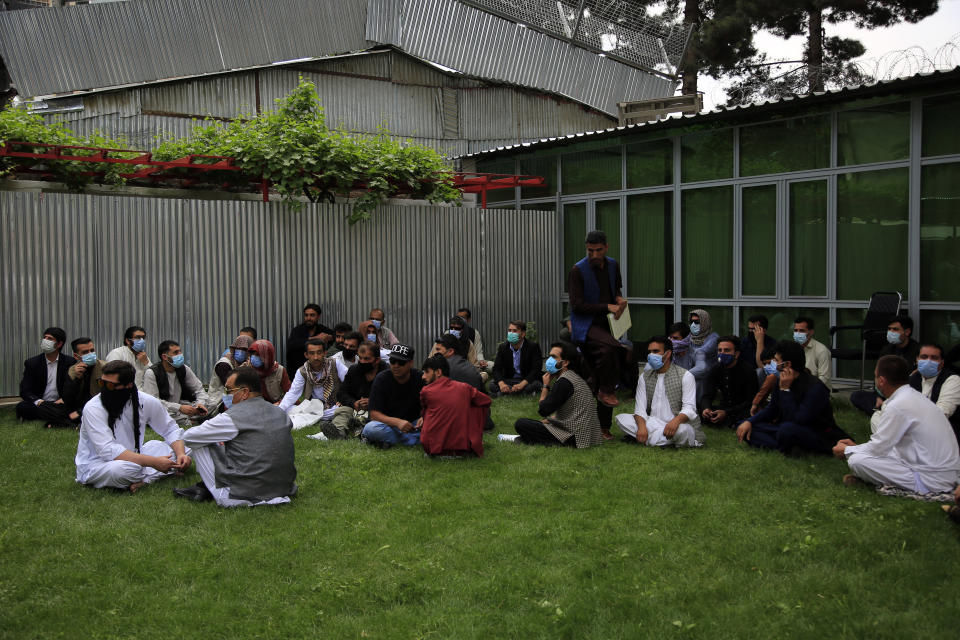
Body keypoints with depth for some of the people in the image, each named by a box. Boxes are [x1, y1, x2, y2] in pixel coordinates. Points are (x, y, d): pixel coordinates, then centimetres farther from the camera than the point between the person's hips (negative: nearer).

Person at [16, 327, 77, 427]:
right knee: (22, 407, -33)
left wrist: (63, 399, -17)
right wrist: (38, 402, -21)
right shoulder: (31, 363, 5)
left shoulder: (70, 362, 5)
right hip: (40, 404, 1)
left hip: (59, 404, -1)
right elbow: (25, 391, -1)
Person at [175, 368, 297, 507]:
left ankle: (205, 490, 19)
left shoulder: (233, 417, -14)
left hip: (241, 497, -6)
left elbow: (188, 437, -4)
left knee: (200, 443, 5)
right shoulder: (281, 413, 6)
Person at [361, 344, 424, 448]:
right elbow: (374, 414, -13)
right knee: (371, 428, -35)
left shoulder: (420, 378, -2)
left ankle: (389, 441, -25)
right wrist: (397, 422, -30)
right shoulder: (381, 380, -7)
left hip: (412, 425, 3)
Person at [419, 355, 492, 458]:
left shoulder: (425, 391, -1)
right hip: (463, 447, 1)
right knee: (478, 407, 22)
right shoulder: (464, 388, 3)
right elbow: (486, 401, 18)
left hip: (433, 449, -1)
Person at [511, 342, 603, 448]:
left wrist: (545, 385, -3)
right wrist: (551, 419, 10)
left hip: (574, 437, -10)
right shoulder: (574, 376, 13)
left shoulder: (564, 381, -18)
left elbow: (543, 410, -13)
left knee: (520, 424, -12)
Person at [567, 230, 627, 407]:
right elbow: (577, 305, -15)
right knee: (610, 346, -32)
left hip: (606, 323, 7)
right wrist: (607, 307, -19)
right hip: (585, 324, -7)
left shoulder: (613, 265, 8)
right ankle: (606, 391, -14)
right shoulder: (578, 270, -12)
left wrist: (619, 298, 1)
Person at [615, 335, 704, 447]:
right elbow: (640, 407, 1)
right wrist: (641, 426, -22)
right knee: (621, 418, -16)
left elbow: (689, 408, -11)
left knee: (682, 429, -40)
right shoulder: (645, 377, 11)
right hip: (652, 424, 5)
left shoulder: (685, 376, -2)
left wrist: (676, 420, -35)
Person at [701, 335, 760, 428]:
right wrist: (707, 408, -28)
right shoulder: (716, 370, 1)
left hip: (743, 409, -5)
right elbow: (708, 395, -2)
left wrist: (726, 413, -29)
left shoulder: (748, 371, -15)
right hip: (725, 406, 5)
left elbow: (750, 402, -17)